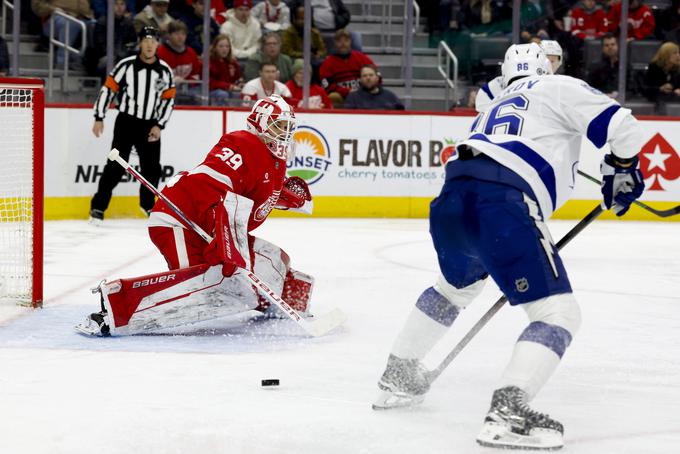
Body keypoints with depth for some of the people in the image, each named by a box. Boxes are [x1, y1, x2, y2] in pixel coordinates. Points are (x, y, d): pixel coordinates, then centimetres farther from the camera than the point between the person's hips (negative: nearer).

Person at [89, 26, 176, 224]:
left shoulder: (165, 70, 2)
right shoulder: (126, 65, -8)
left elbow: (168, 100, 7)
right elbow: (107, 90, -4)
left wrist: (159, 126, -2)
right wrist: (99, 118, -6)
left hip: (150, 125, 3)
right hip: (126, 122, -3)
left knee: (152, 168, 6)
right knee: (116, 166, -9)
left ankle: (147, 203, 28)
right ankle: (98, 207, -2)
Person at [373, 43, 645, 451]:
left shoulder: (493, 110, 36)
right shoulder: (559, 88, 16)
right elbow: (620, 126, 3)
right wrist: (621, 173, 22)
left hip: (451, 201, 8)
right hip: (502, 203, -7)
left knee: (458, 283, 37)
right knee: (559, 312, -2)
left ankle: (399, 375, 44)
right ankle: (507, 413, -20)